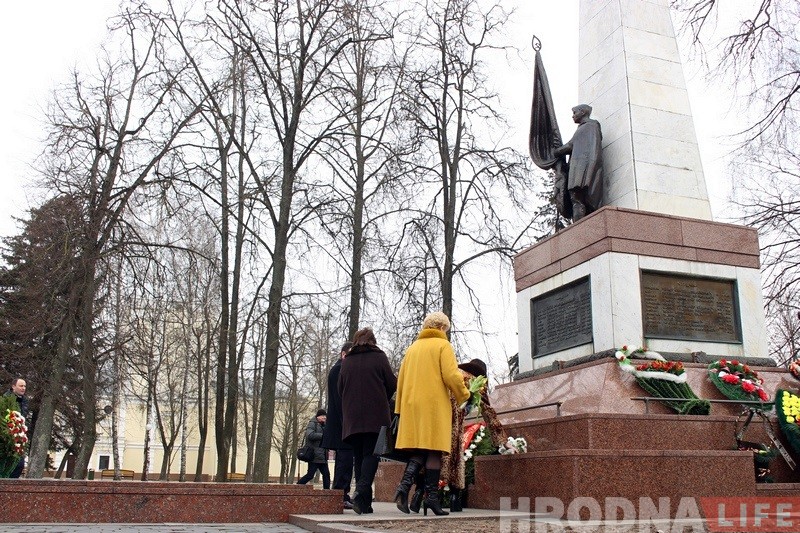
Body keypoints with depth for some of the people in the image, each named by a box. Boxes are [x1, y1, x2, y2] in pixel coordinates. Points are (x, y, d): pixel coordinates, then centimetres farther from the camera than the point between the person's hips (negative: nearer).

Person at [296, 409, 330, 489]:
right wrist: (323, 435, -20)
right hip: (314, 455, -8)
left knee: (326, 474, 5)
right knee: (310, 475, -9)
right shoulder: (312, 424, -5)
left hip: (322, 456, 8)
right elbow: (310, 435, -23)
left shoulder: (323, 425, 21)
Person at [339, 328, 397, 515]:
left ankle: (364, 502, 7)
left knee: (358, 456, 9)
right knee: (371, 454, -3)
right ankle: (362, 491, -24)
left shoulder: (346, 361, 10)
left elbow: (340, 389, 14)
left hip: (352, 416, 3)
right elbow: (392, 384, 0)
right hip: (375, 416, -3)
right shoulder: (379, 357, 1)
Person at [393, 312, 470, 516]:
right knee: (434, 450, -2)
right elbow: (451, 375, -10)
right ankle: (431, 497, -4)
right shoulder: (443, 345, 2)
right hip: (435, 404, -5)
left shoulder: (412, 348, 19)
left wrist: (400, 408, 22)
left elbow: (401, 380, 18)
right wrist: (463, 395, 5)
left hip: (411, 404, 5)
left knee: (419, 450, 7)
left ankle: (404, 485, -13)